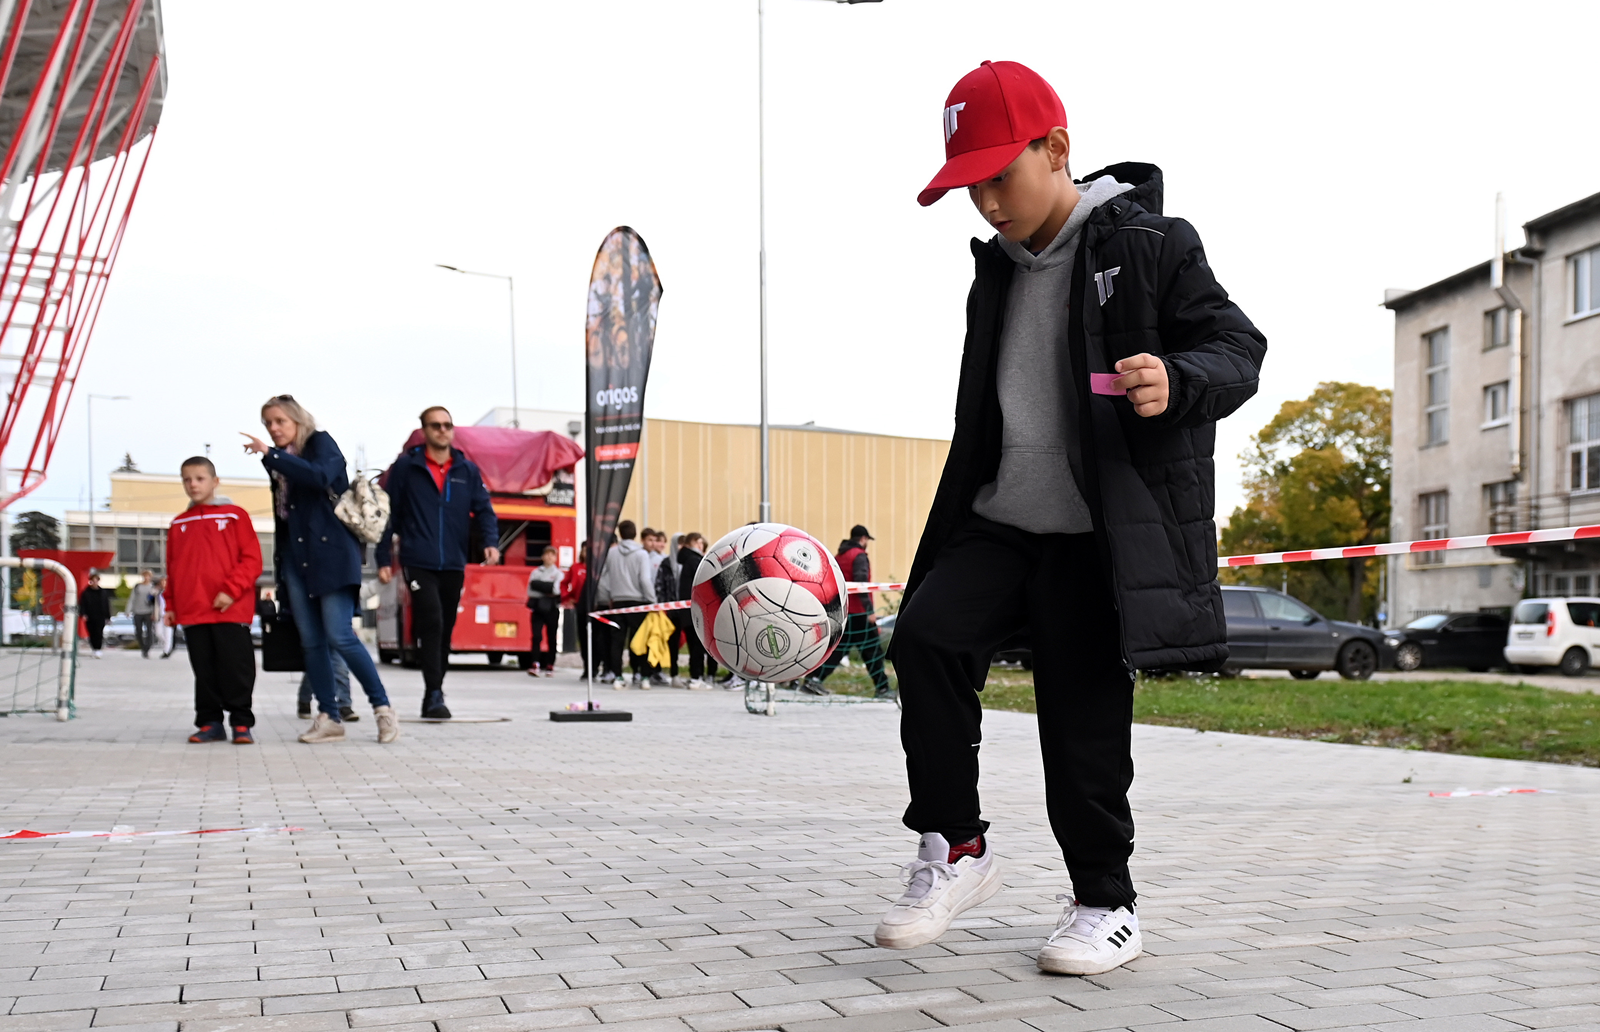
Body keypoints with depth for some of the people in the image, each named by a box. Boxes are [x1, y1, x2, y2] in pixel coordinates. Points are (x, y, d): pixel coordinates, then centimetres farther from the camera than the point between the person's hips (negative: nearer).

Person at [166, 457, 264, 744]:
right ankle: (210, 723, 14)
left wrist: (231, 590, -13)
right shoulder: (179, 524, 14)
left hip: (230, 610, -4)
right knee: (204, 672, 7)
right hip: (192, 613, 4)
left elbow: (252, 559, -4)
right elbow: (173, 568, 18)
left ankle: (241, 724, 5)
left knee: (236, 669, -2)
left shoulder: (234, 516, 1)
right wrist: (171, 605, 13)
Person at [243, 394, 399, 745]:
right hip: (294, 556, 7)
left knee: (339, 635, -15)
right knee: (311, 642, 2)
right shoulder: (281, 461, 17)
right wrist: (279, 560, 15)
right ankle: (329, 719, 4)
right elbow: (282, 512, 19)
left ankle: (383, 707, -7)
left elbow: (319, 476, -23)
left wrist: (270, 454, -22)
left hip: (331, 552, -7)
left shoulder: (321, 443, -1)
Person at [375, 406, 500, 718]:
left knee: (445, 631, 10)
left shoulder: (468, 470, 10)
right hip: (418, 562, -4)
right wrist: (383, 558, 0)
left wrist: (490, 541, -13)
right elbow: (389, 513, 3)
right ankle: (434, 695, -17)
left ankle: (434, 695, 21)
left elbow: (483, 509, 6)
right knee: (431, 622, -19)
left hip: (453, 564, 4)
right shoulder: (406, 467, 2)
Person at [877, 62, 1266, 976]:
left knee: (1083, 716, -4)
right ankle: (955, 848, -2)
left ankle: (1108, 905, 12)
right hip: (1000, 522, 6)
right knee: (926, 637, -15)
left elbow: (1237, 347, -6)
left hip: (1098, 532, -6)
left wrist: (1178, 381, -28)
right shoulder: (999, 269, 14)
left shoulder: (1150, 247, -6)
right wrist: (960, 514, 24)